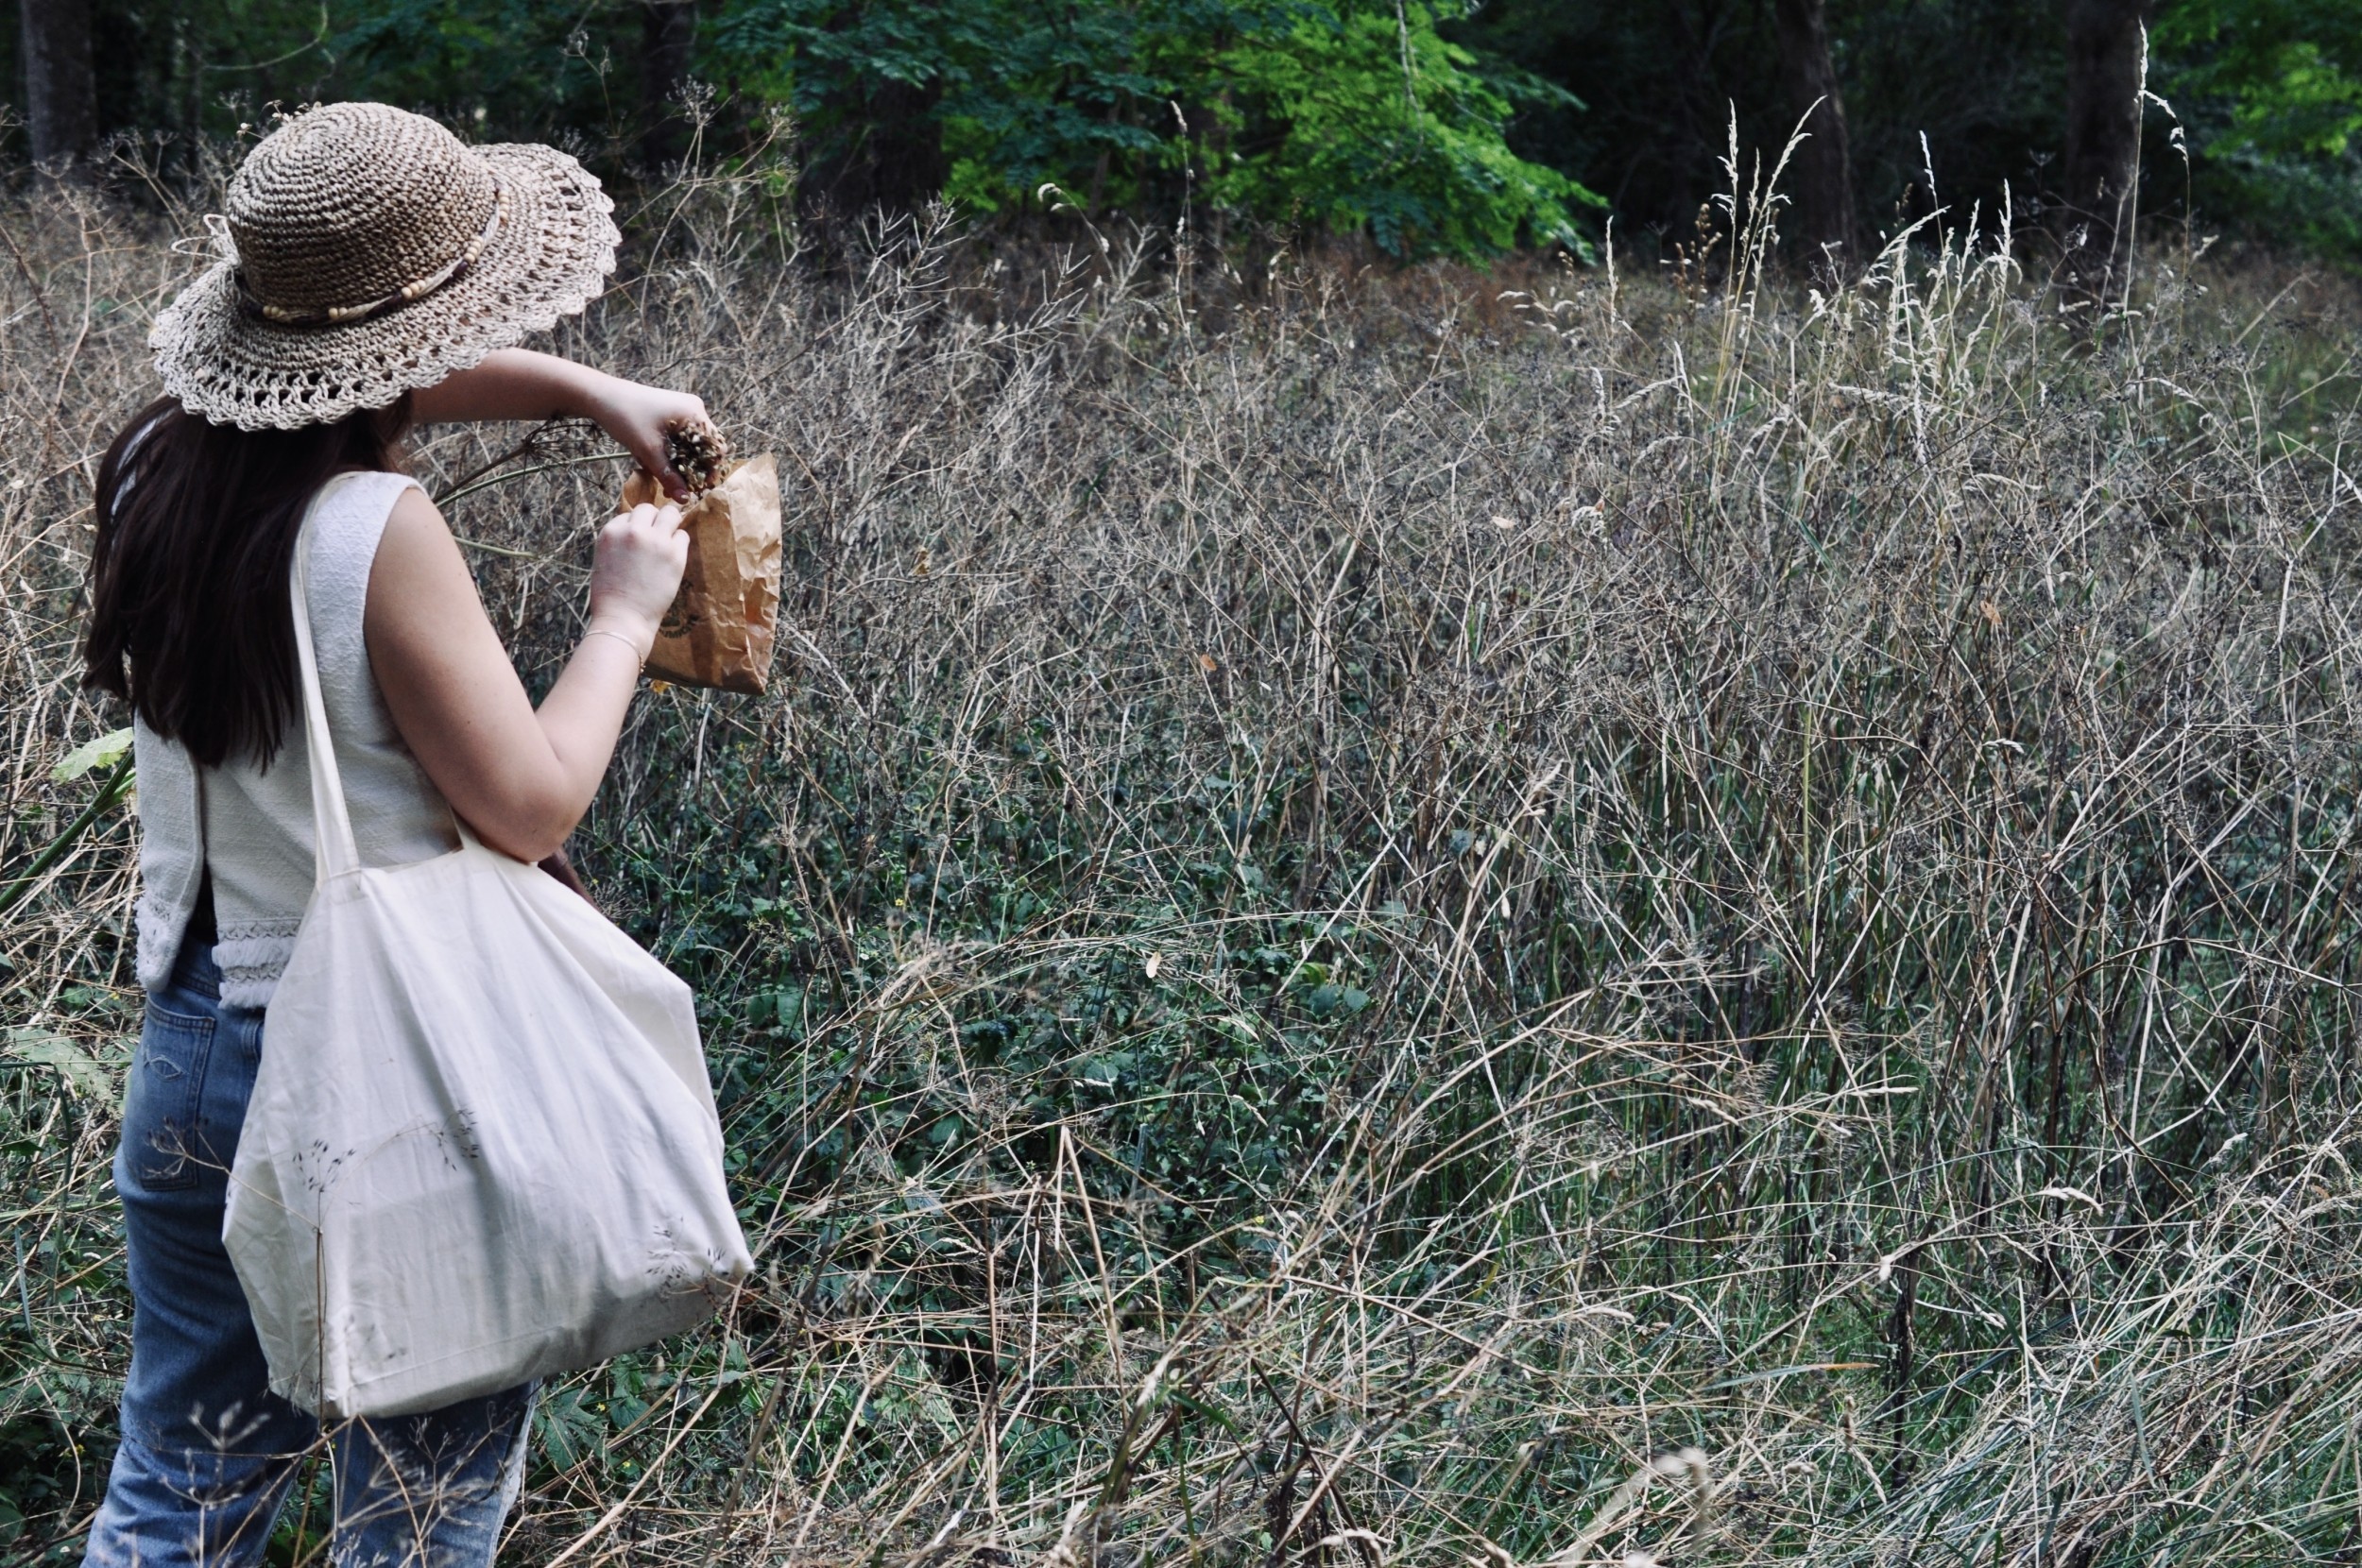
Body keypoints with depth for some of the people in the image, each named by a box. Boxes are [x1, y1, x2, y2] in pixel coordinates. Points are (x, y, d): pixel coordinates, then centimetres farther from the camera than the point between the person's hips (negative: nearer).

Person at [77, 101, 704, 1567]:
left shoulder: (165, 462, 1)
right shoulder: (375, 529, -22)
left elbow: (397, 383, 22)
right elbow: (530, 807, -16)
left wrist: (592, 391, 17)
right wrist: (624, 614, -4)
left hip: (193, 1049, 7)